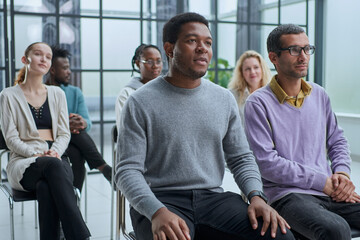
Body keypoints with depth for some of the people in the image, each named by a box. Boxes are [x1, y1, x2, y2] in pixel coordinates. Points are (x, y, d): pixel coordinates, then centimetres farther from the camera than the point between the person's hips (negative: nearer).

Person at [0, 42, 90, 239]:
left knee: (46, 188, -36)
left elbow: (64, 134, 11)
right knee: (53, 165, -38)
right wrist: (36, 154, -17)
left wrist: (55, 152, -11)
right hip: (23, 164, -2)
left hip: (56, 159, 3)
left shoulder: (57, 94, 17)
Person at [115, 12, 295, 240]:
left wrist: (257, 196, -6)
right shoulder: (140, 103, -3)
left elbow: (242, 158, 13)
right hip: (162, 200, -4)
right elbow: (128, 170, -8)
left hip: (213, 197, 4)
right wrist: (157, 212, -25)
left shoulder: (224, 99, 11)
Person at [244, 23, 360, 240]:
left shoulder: (319, 95, 15)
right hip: (288, 194, -6)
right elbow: (266, 161, -12)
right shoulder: (259, 103, -5)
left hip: (330, 192, 6)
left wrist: (342, 173, 2)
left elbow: (337, 140, 23)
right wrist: (322, 181, -12)